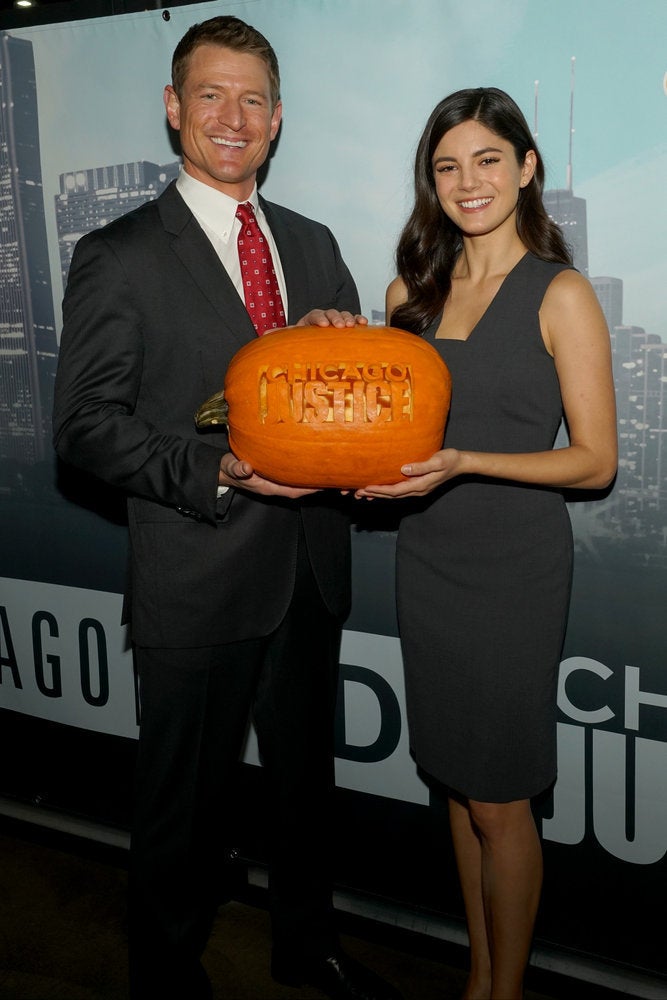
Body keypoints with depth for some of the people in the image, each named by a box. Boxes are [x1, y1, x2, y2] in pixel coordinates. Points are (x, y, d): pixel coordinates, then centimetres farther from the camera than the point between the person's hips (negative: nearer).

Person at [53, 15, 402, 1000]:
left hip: (312, 574, 6)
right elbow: (87, 421, -11)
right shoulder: (117, 256, -7)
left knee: (307, 777, 22)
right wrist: (216, 472, -24)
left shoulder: (314, 244, 10)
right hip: (196, 580, -5)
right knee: (185, 798, 12)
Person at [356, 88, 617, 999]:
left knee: (499, 801, 5)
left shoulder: (560, 294, -8)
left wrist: (465, 462, -21)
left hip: (515, 570, -5)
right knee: (457, 782, 16)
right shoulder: (412, 288, 8)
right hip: (426, 559, 5)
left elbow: (596, 461, -9)